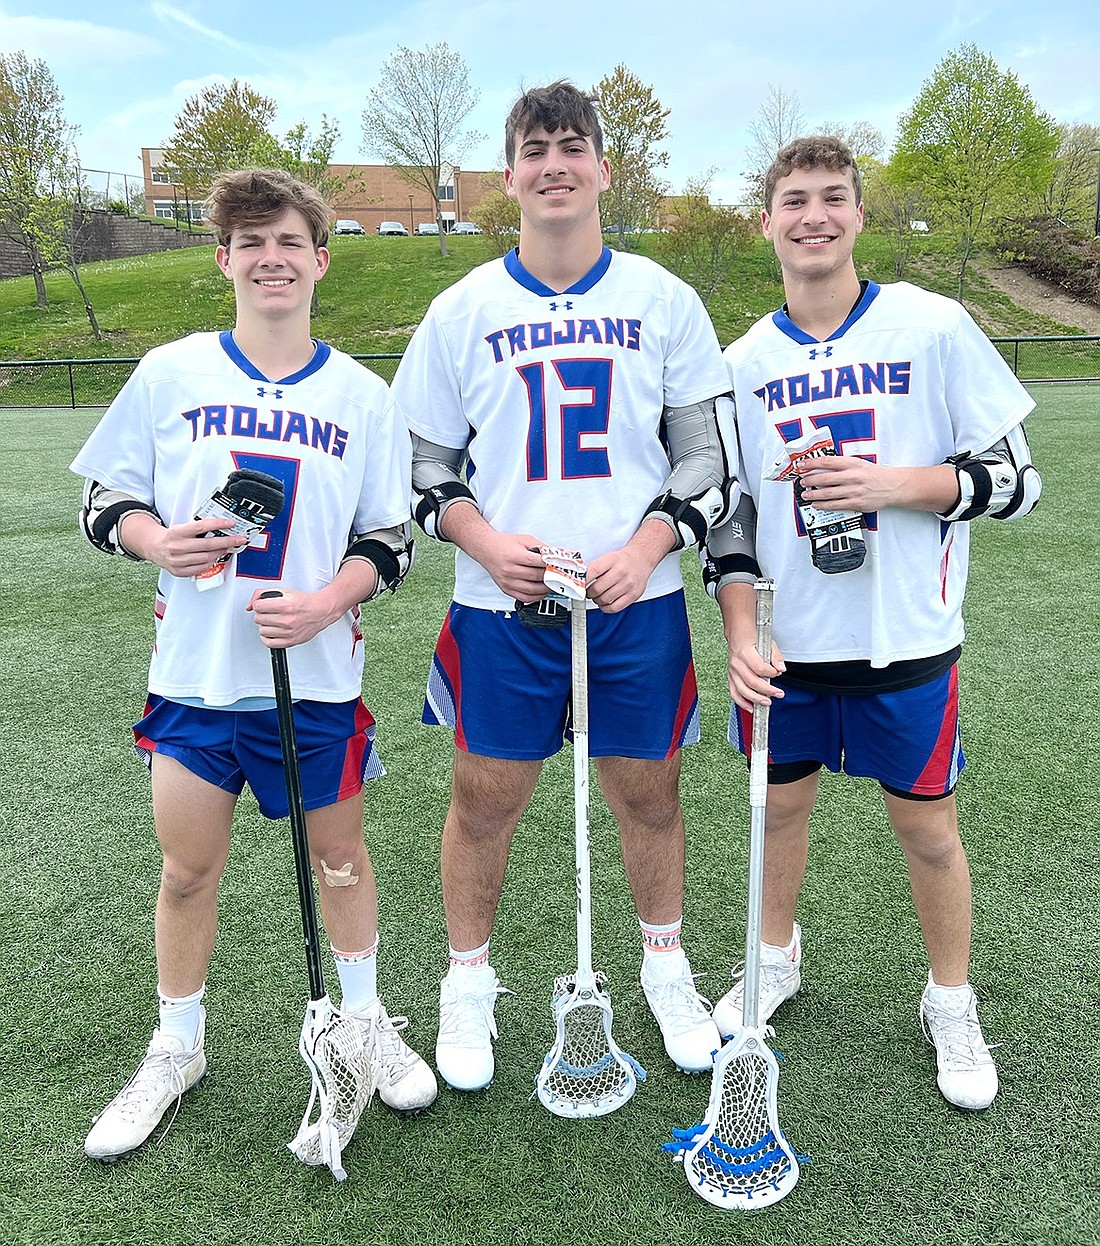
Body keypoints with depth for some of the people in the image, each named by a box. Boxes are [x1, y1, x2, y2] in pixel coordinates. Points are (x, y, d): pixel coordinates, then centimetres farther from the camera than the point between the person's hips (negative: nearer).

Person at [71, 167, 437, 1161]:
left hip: (317, 672, 0)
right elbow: (105, 499, 6)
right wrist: (158, 542, -15)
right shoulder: (170, 373, 1)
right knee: (189, 866, 10)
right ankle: (177, 1050, 33)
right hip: (195, 669, 1)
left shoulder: (363, 396, 1)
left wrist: (327, 600, -15)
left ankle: (366, 1021, 37)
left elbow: (390, 539, 3)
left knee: (338, 850, 13)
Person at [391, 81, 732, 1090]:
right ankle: (469, 982, 31)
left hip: (638, 600, 1)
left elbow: (706, 449, 6)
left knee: (649, 791, 11)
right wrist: (487, 542, -11)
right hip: (500, 606, 0)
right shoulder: (462, 311, 4)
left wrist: (646, 547, -10)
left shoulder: (663, 300, 5)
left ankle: (666, 967, 37)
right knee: (485, 800, 8)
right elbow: (424, 460, 7)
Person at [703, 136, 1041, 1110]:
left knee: (927, 823, 9)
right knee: (780, 803, 15)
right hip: (786, 644, 3)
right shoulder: (745, 361, 4)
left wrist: (889, 483, -19)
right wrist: (742, 638, -5)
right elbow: (728, 512, 6)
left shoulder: (934, 326, -5)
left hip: (908, 639, -2)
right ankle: (776, 957, 42)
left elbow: (1015, 475, -4)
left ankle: (952, 1003, 34)